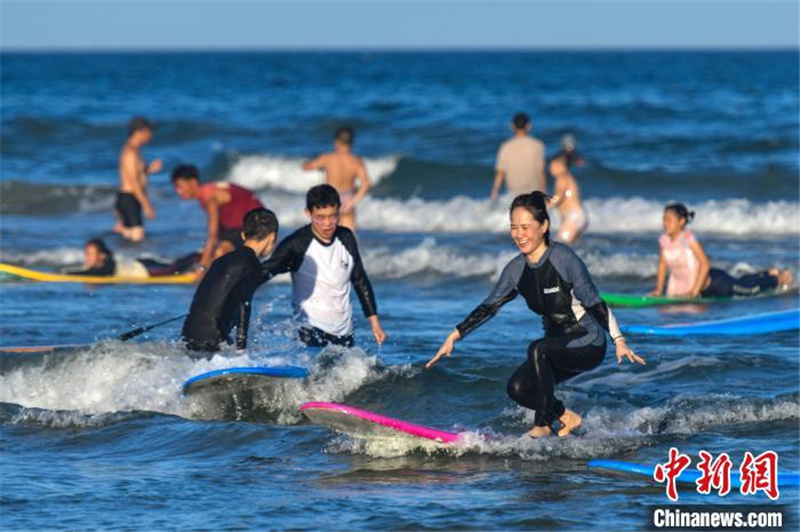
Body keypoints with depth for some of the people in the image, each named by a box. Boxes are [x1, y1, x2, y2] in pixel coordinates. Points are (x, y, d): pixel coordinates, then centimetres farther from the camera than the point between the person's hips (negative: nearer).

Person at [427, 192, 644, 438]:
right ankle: (566, 417, 10)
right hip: (557, 348, 6)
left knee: (537, 350, -31)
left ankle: (543, 424, -19)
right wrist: (454, 337, 4)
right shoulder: (517, 269, -1)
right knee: (518, 388, -14)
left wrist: (619, 341, -25)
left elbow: (594, 303, -18)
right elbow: (489, 307, 8)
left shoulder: (563, 258, -19)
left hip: (588, 344, -6)